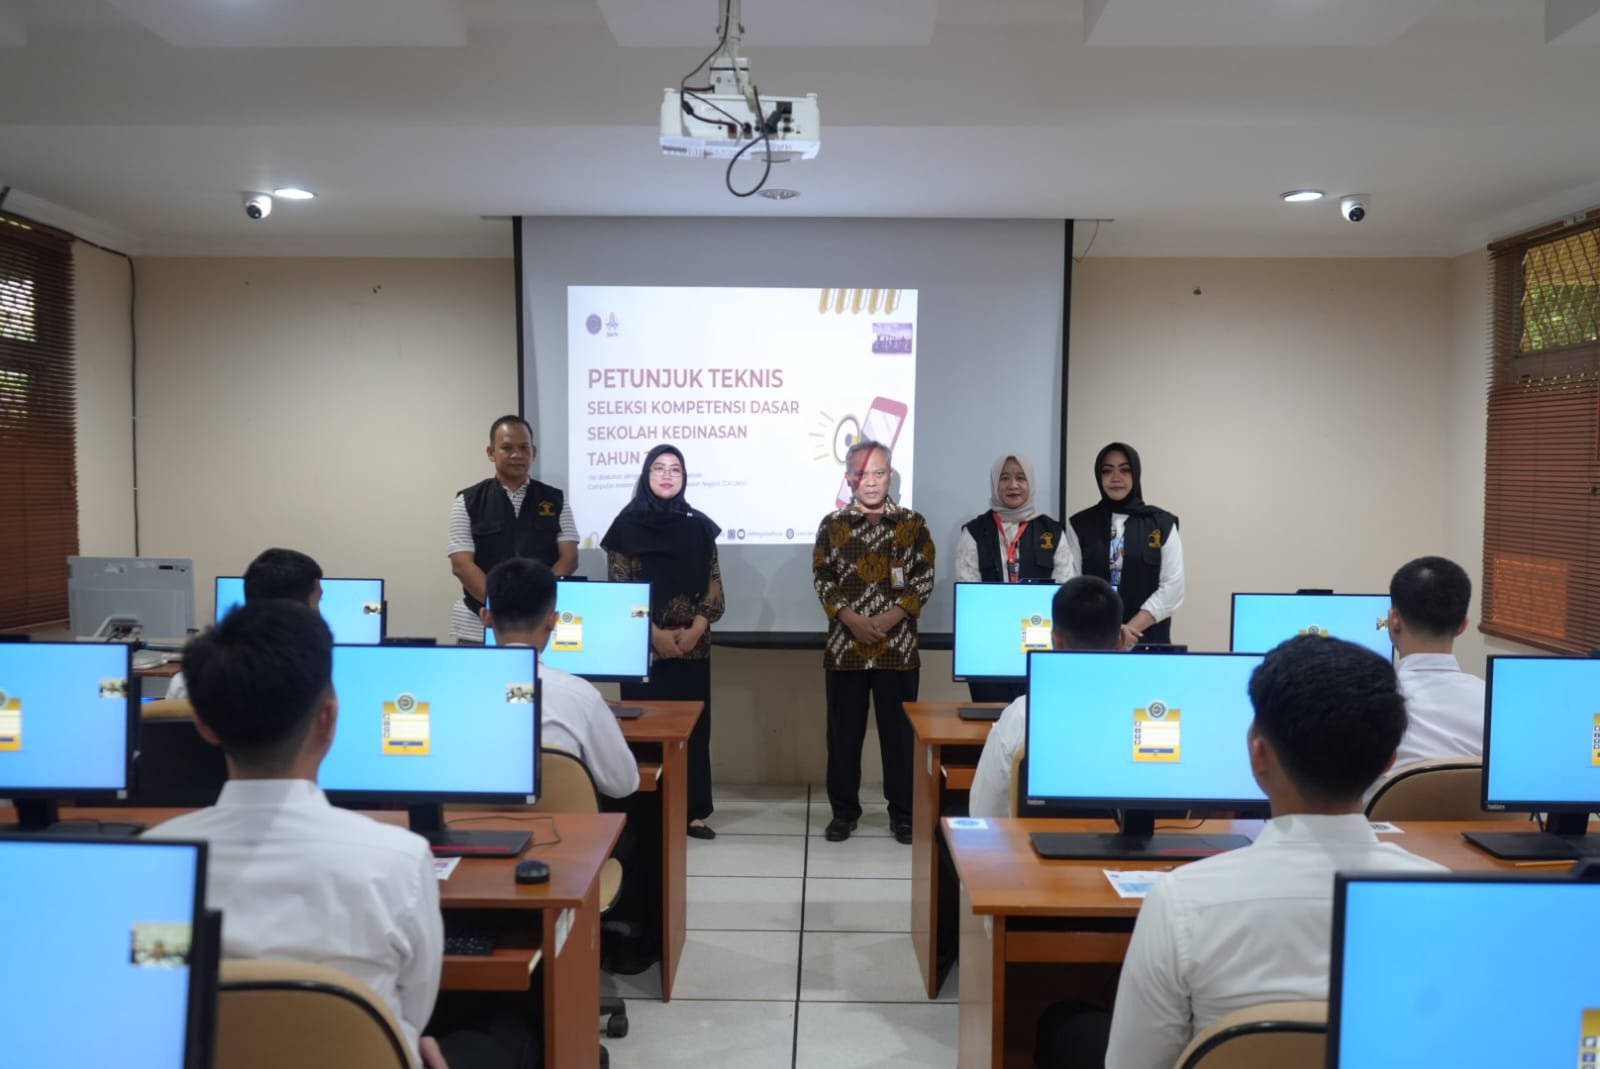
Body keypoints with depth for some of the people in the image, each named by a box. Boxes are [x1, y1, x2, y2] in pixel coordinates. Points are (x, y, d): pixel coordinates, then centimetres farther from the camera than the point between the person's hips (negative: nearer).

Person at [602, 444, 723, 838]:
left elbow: (713, 585, 5)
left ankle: (693, 811, 13)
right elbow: (619, 588, -4)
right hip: (644, 646, -2)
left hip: (693, 645, 3)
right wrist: (655, 634, -12)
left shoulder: (698, 526, 8)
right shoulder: (628, 524, 0)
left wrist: (694, 631, -9)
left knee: (693, 726, 5)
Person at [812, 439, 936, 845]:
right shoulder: (832, 524, 5)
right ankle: (844, 810, 20)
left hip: (898, 647, 0)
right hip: (845, 646, 1)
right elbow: (822, 579, 0)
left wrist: (890, 618, -14)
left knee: (899, 731, 6)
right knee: (844, 731, 7)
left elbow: (924, 579, -1)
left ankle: (903, 812, 18)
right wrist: (853, 620, -13)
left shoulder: (912, 523, 3)